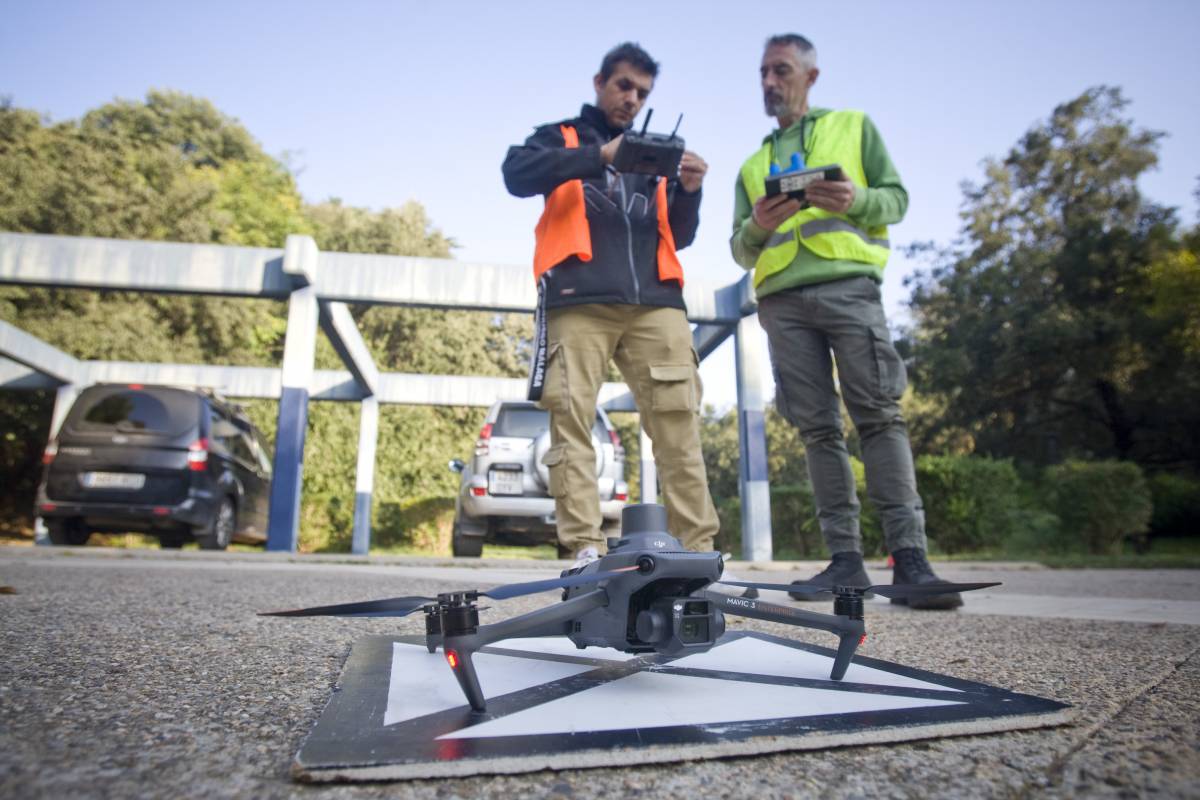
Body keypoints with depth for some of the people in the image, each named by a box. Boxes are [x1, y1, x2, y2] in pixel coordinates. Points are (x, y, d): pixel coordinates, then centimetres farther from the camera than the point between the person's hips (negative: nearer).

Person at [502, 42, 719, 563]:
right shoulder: (561, 138, 19)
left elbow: (677, 237, 24)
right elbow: (516, 174, -4)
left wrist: (689, 191, 4)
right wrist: (600, 156, -15)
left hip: (655, 304, 3)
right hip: (579, 302, -3)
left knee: (679, 425, -6)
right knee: (572, 421, -11)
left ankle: (698, 550, -4)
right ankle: (586, 550, -8)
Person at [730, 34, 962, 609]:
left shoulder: (854, 126, 20)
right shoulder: (752, 166, 27)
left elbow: (896, 197, 11)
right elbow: (741, 251, 19)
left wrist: (856, 199, -11)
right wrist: (755, 228, -4)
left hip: (847, 284, -3)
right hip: (781, 300, 3)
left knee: (879, 414, -14)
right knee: (817, 427, -3)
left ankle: (909, 555, -14)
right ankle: (845, 558, -1)